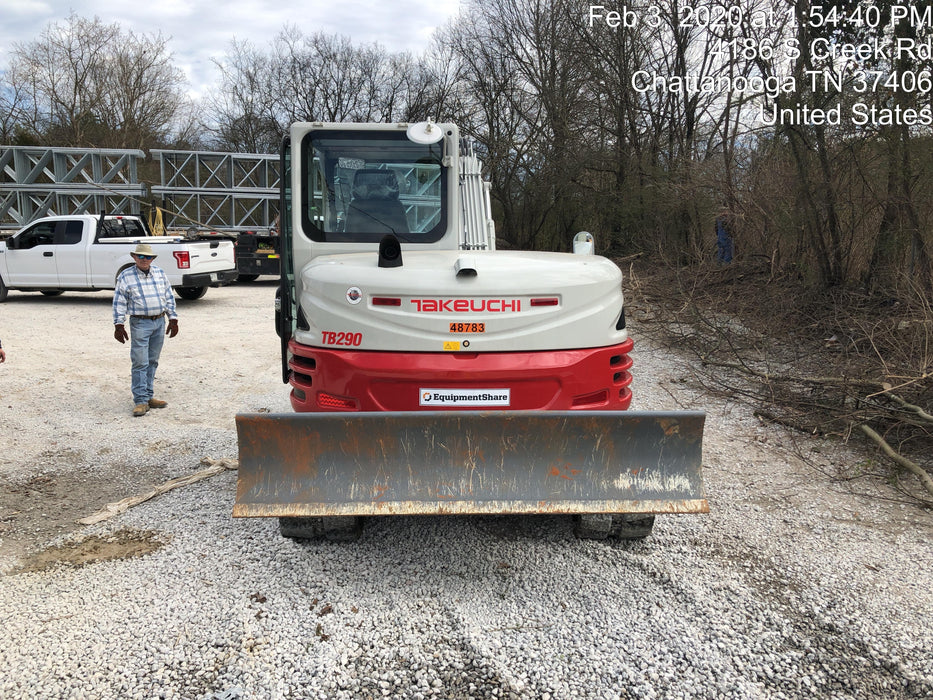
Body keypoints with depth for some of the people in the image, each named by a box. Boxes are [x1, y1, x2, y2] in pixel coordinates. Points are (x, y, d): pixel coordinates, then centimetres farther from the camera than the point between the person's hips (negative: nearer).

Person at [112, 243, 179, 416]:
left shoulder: (160, 273, 11)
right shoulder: (125, 276, -1)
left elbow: (169, 297, 15)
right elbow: (119, 303, -2)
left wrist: (173, 319, 11)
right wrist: (119, 325, -7)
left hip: (160, 322, 5)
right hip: (140, 324, -4)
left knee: (152, 362, 10)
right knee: (140, 363, -7)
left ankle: (148, 396, 19)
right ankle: (140, 401, -5)